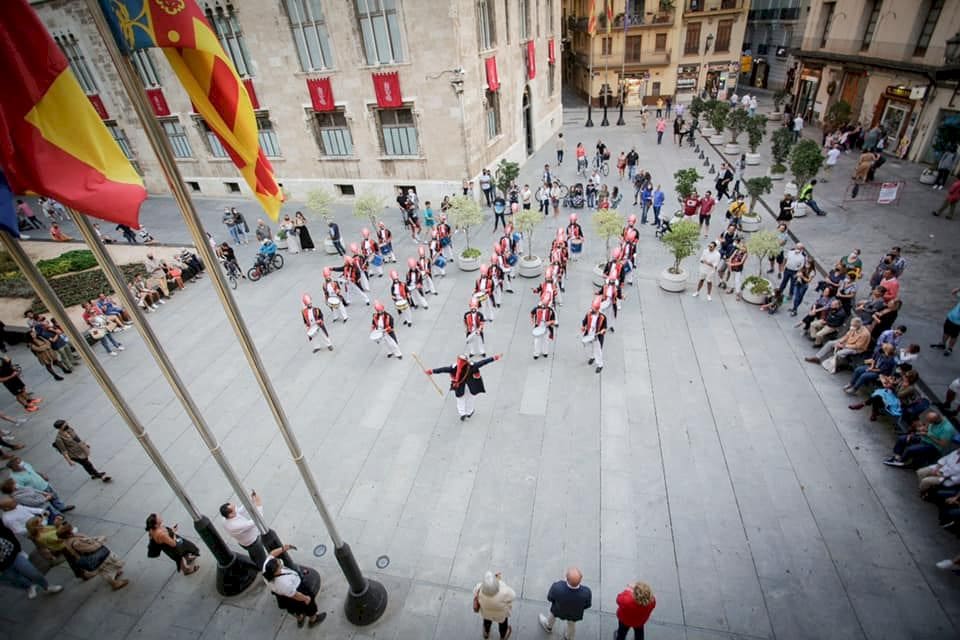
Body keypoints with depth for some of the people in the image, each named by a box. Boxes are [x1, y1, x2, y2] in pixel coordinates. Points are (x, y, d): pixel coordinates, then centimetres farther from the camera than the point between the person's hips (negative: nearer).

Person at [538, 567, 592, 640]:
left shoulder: (557, 587, -45)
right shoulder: (586, 592, -41)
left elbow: (550, 598, -20)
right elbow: (587, 605, -16)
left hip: (558, 610, -1)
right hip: (575, 613, 1)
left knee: (553, 614, 35)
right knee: (571, 623, 35)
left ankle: (548, 626, 65)